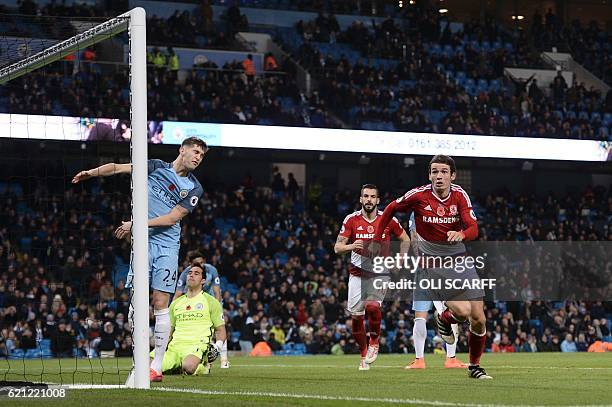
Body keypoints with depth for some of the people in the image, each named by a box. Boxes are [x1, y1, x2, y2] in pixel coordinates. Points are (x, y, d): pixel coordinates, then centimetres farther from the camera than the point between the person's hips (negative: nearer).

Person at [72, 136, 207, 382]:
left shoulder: (194, 188, 5)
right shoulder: (156, 167, 10)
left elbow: (172, 218, -5)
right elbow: (118, 168, 11)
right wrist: (92, 172, -3)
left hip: (167, 246, -1)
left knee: (160, 304, -8)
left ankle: (157, 366, -5)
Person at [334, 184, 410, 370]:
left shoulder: (388, 220, -2)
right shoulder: (351, 220, -3)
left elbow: (405, 240, 13)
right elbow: (337, 247, -5)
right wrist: (351, 246, -26)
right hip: (357, 273, 2)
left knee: (372, 305, -27)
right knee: (356, 316, -1)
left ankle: (374, 341, -1)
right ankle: (364, 355, 19)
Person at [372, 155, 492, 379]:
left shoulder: (460, 195, -4)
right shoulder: (419, 195, -11)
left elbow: (473, 228, -13)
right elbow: (390, 210, 6)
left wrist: (462, 234, -35)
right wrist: (377, 240, 7)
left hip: (460, 260, 4)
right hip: (433, 263, -4)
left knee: (479, 319, -1)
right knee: (463, 311, -22)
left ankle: (474, 366, 20)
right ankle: (443, 319, 15)